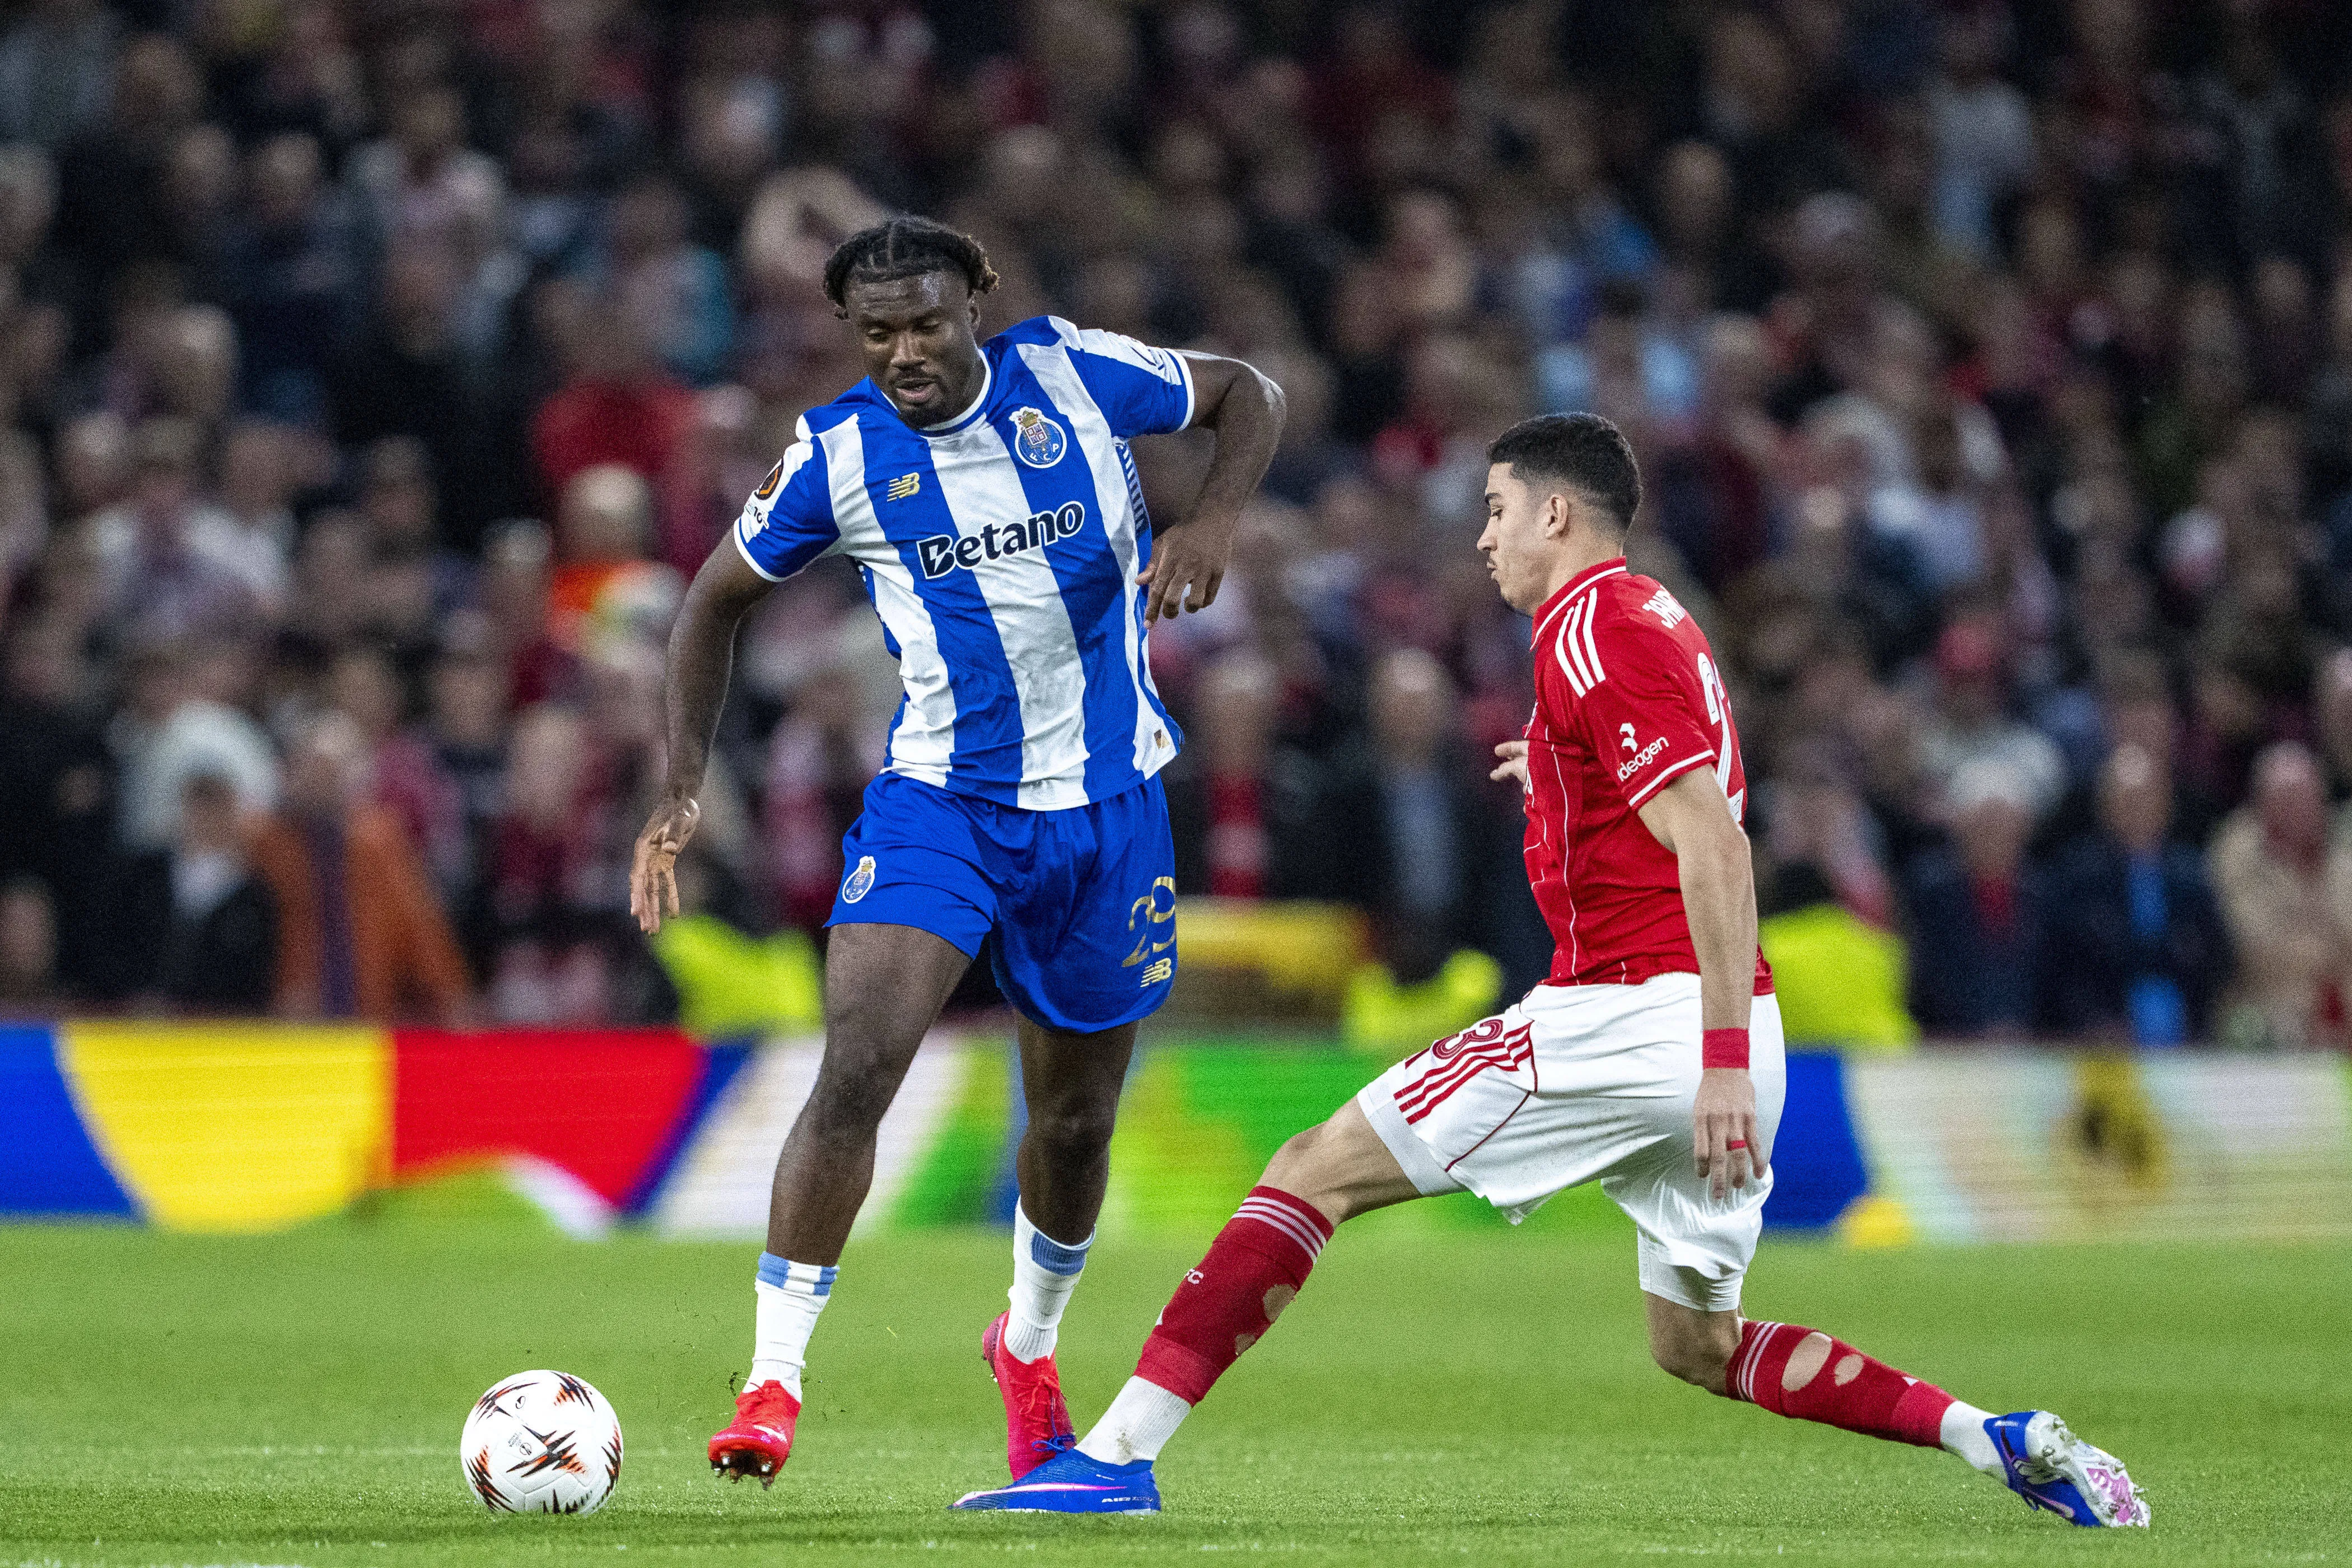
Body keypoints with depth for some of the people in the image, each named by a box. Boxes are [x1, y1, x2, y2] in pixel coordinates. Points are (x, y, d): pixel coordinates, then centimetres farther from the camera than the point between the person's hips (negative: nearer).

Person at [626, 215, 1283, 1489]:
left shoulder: (1076, 377, -8)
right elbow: (718, 599, 6)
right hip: (938, 799, -1)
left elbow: (1247, 396, 7)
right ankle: (773, 1381, -20)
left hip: (1105, 804, 1)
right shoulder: (837, 454, -8)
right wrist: (682, 791, -3)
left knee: (1075, 1120, 12)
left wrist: (1212, 519, -13)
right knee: (857, 1063, -23)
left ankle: (1030, 1346, 41)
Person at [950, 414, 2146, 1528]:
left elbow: (1713, 843, -20)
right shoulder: (1659, 620, 20)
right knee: (1697, 1346, 18)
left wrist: (1723, 1059, -25)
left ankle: (1118, 1451, -12)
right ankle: (1999, 1440, 5)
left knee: (1317, 1170, -5)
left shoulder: (1592, 630, -9)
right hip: (1712, 1036, 9)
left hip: (1631, 1010, -9)